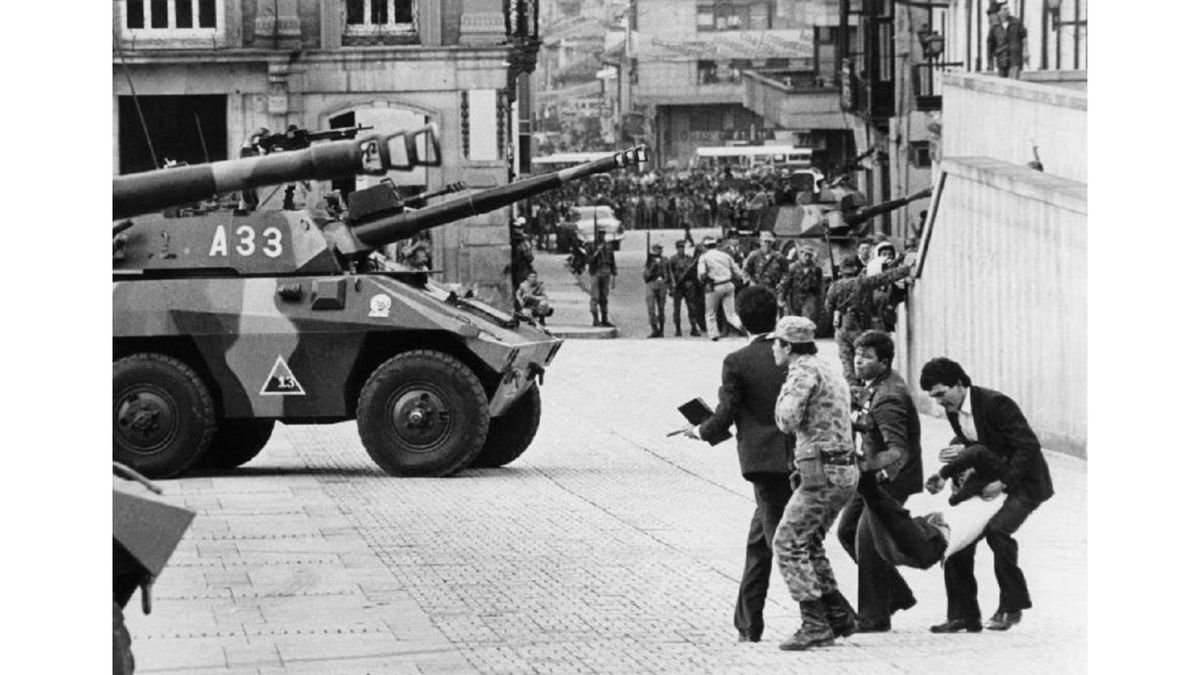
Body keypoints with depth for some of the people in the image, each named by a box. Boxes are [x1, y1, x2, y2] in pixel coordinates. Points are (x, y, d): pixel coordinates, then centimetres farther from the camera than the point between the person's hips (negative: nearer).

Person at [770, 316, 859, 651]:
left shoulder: (805, 372, -11)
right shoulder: (829, 372, 20)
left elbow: (787, 421, -18)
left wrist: (785, 393, -3)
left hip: (822, 473, -10)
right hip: (845, 472, 10)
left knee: (788, 543, -7)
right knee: (808, 544, 18)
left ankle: (815, 626, -11)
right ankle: (839, 615, 17)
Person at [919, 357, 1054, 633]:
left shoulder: (995, 404, -24)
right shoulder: (953, 410, 0)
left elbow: (1029, 446, -26)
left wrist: (1003, 483, -29)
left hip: (1024, 482, -8)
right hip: (989, 482, 8)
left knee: (997, 529, -29)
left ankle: (1012, 606, -14)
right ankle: (963, 615, 6)